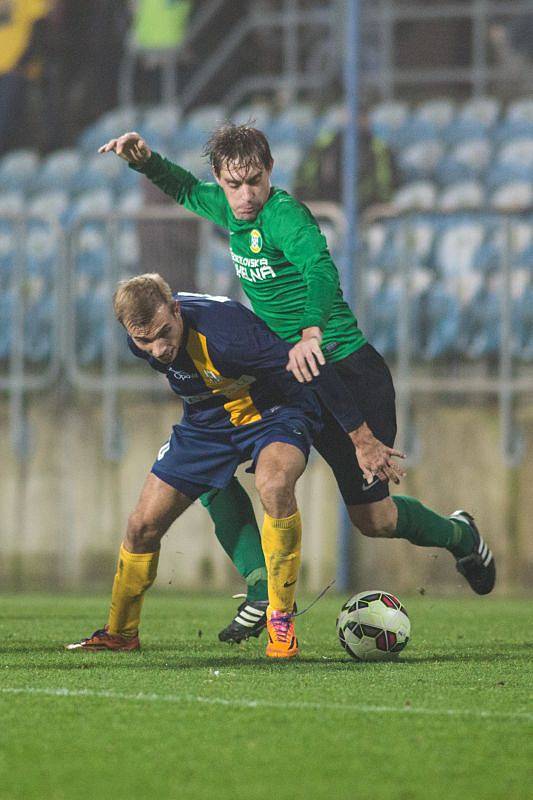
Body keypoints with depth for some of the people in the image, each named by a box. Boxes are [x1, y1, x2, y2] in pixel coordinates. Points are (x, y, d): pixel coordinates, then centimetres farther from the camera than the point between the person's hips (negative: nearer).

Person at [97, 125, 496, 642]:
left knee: (371, 518, -5)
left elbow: (320, 268, -40)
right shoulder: (231, 211, 4)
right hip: (284, 375, 8)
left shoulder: (283, 216, -21)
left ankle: (458, 535, 27)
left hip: (349, 371, -8)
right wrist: (144, 160, 3)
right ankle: (261, 591, -4)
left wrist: (310, 332, -58)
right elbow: (185, 189, 24)